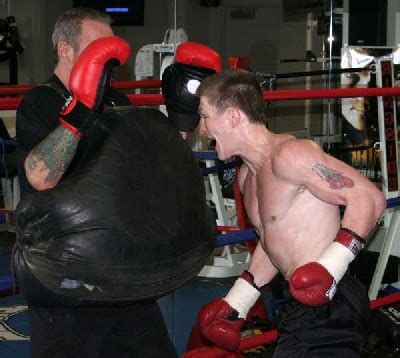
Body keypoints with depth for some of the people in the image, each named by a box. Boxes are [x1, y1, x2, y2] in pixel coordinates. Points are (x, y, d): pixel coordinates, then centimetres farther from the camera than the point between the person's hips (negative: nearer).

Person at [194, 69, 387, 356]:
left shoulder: (288, 154, -15)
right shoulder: (247, 175, 14)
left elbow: (369, 197, -19)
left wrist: (331, 267, -28)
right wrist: (236, 303, 21)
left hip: (329, 305, -9)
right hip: (302, 308, 9)